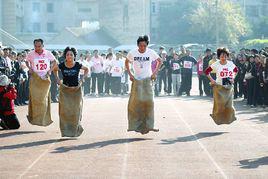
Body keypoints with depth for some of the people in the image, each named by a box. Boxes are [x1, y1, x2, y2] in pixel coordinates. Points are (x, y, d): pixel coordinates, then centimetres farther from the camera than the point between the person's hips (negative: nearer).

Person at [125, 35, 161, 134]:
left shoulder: (151, 52, -7)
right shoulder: (132, 53, -6)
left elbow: (159, 61, 9)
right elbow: (126, 62, 12)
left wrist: (155, 73, 1)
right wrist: (130, 74, 2)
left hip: (147, 79, 0)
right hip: (136, 80, 0)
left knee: (148, 101, -9)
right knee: (136, 101, -4)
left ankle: (148, 126, -6)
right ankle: (134, 125, 7)